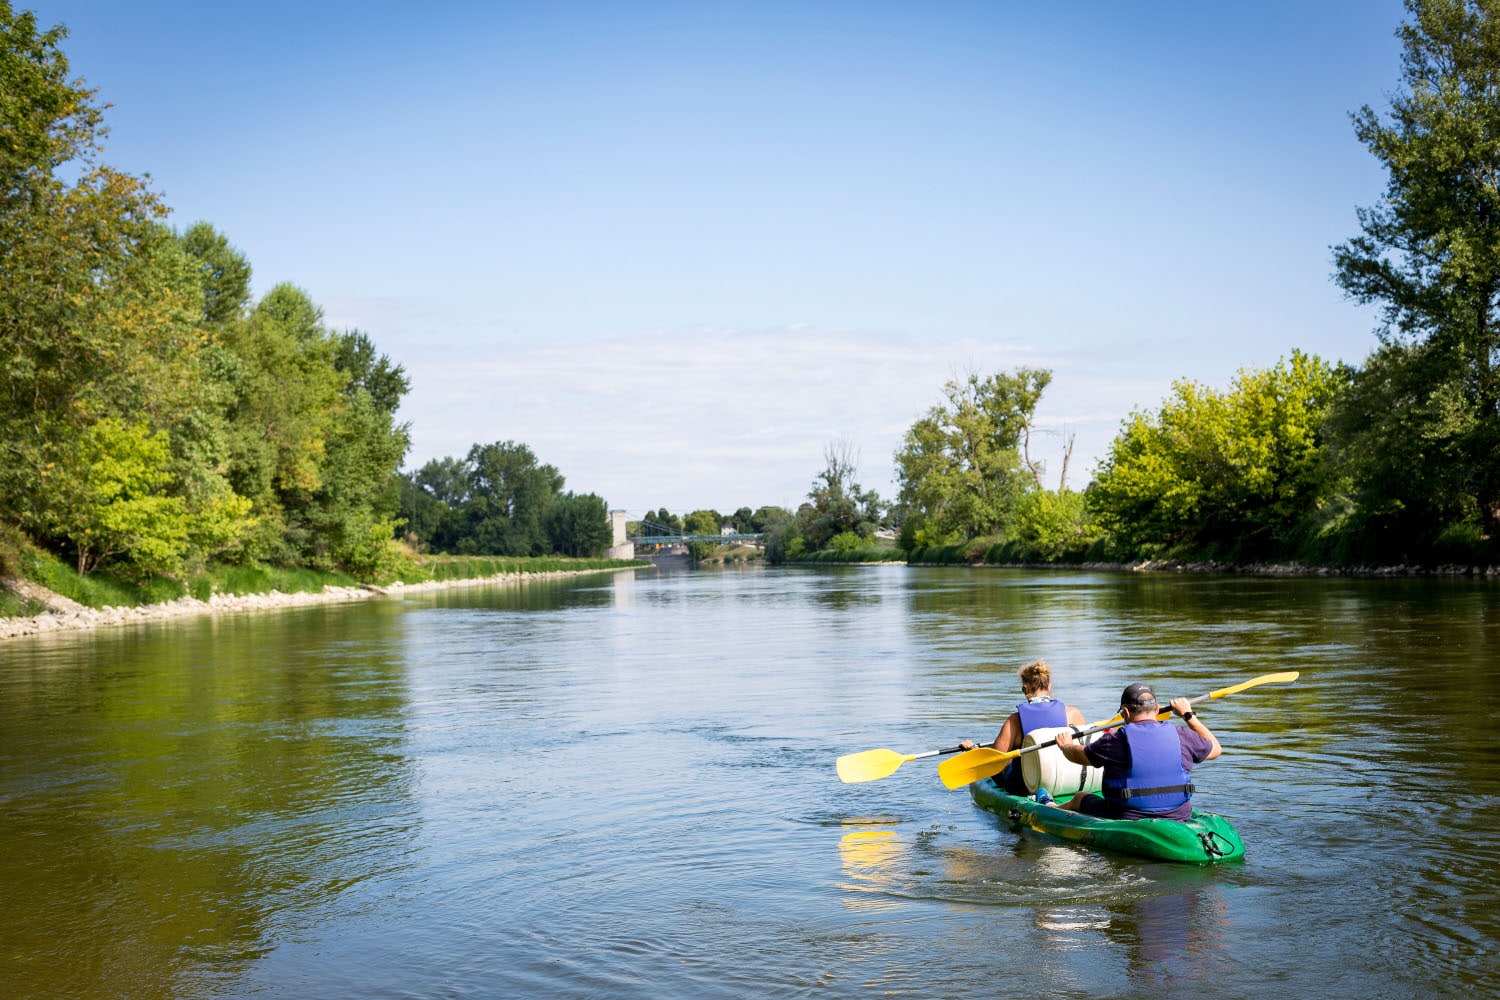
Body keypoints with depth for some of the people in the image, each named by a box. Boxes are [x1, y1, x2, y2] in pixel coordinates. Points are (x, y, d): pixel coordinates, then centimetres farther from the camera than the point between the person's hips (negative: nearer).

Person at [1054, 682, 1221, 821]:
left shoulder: (1115, 740, -13)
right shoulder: (1181, 736, -5)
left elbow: (1076, 755, 5)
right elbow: (1215, 748, 15)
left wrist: (1065, 745, 30)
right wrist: (1188, 715, 26)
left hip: (1125, 820, -4)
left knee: (1080, 798, 24)